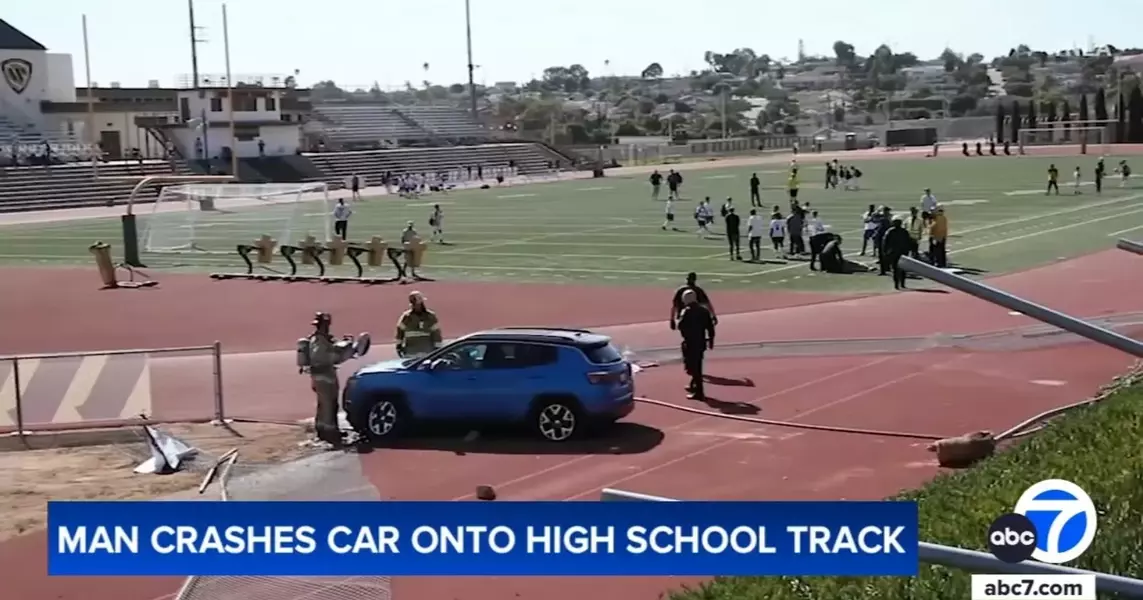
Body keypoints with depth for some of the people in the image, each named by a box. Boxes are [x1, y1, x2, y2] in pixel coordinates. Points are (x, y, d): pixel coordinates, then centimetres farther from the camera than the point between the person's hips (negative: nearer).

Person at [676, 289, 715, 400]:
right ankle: (694, 385, 39)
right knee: (697, 364, 22)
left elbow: (681, 327, -18)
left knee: (693, 366, -3)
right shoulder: (704, 310, 6)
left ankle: (699, 392, -5)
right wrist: (711, 340, 14)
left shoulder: (686, 311, -13)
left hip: (690, 342, -7)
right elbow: (710, 326, 7)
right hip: (701, 341, 7)